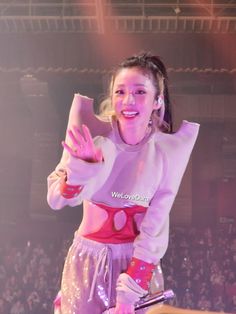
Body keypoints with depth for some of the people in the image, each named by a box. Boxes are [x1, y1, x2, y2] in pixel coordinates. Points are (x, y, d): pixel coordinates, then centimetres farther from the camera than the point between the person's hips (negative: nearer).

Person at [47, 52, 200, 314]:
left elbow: (155, 230, -11)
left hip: (138, 261, 0)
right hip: (89, 259, 0)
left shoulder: (170, 150, -13)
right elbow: (56, 200, -18)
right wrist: (81, 167, -36)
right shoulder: (93, 135, -13)